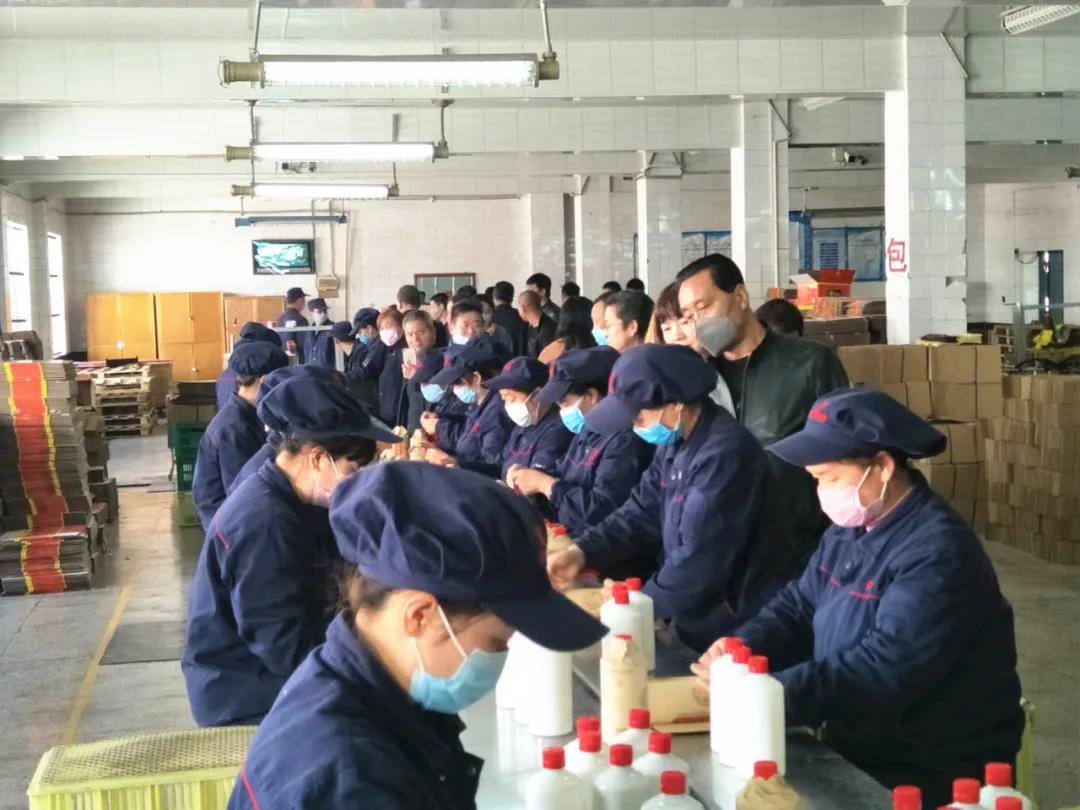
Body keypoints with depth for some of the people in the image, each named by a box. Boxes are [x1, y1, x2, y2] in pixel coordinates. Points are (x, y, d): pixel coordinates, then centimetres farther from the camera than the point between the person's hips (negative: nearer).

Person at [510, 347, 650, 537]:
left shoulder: (624, 440, -19)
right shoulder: (587, 431, 14)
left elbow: (601, 511, -26)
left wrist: (543, 483, -16)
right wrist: (527, 476, 2)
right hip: (558, 532, 10)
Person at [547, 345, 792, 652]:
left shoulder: (724, 455, -25)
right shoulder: (676, 442, 4)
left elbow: (699, 563, -26)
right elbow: (641, 514, 8)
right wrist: (582, 552, -6)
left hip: (733, 631, -8)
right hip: (691, 614, 8)